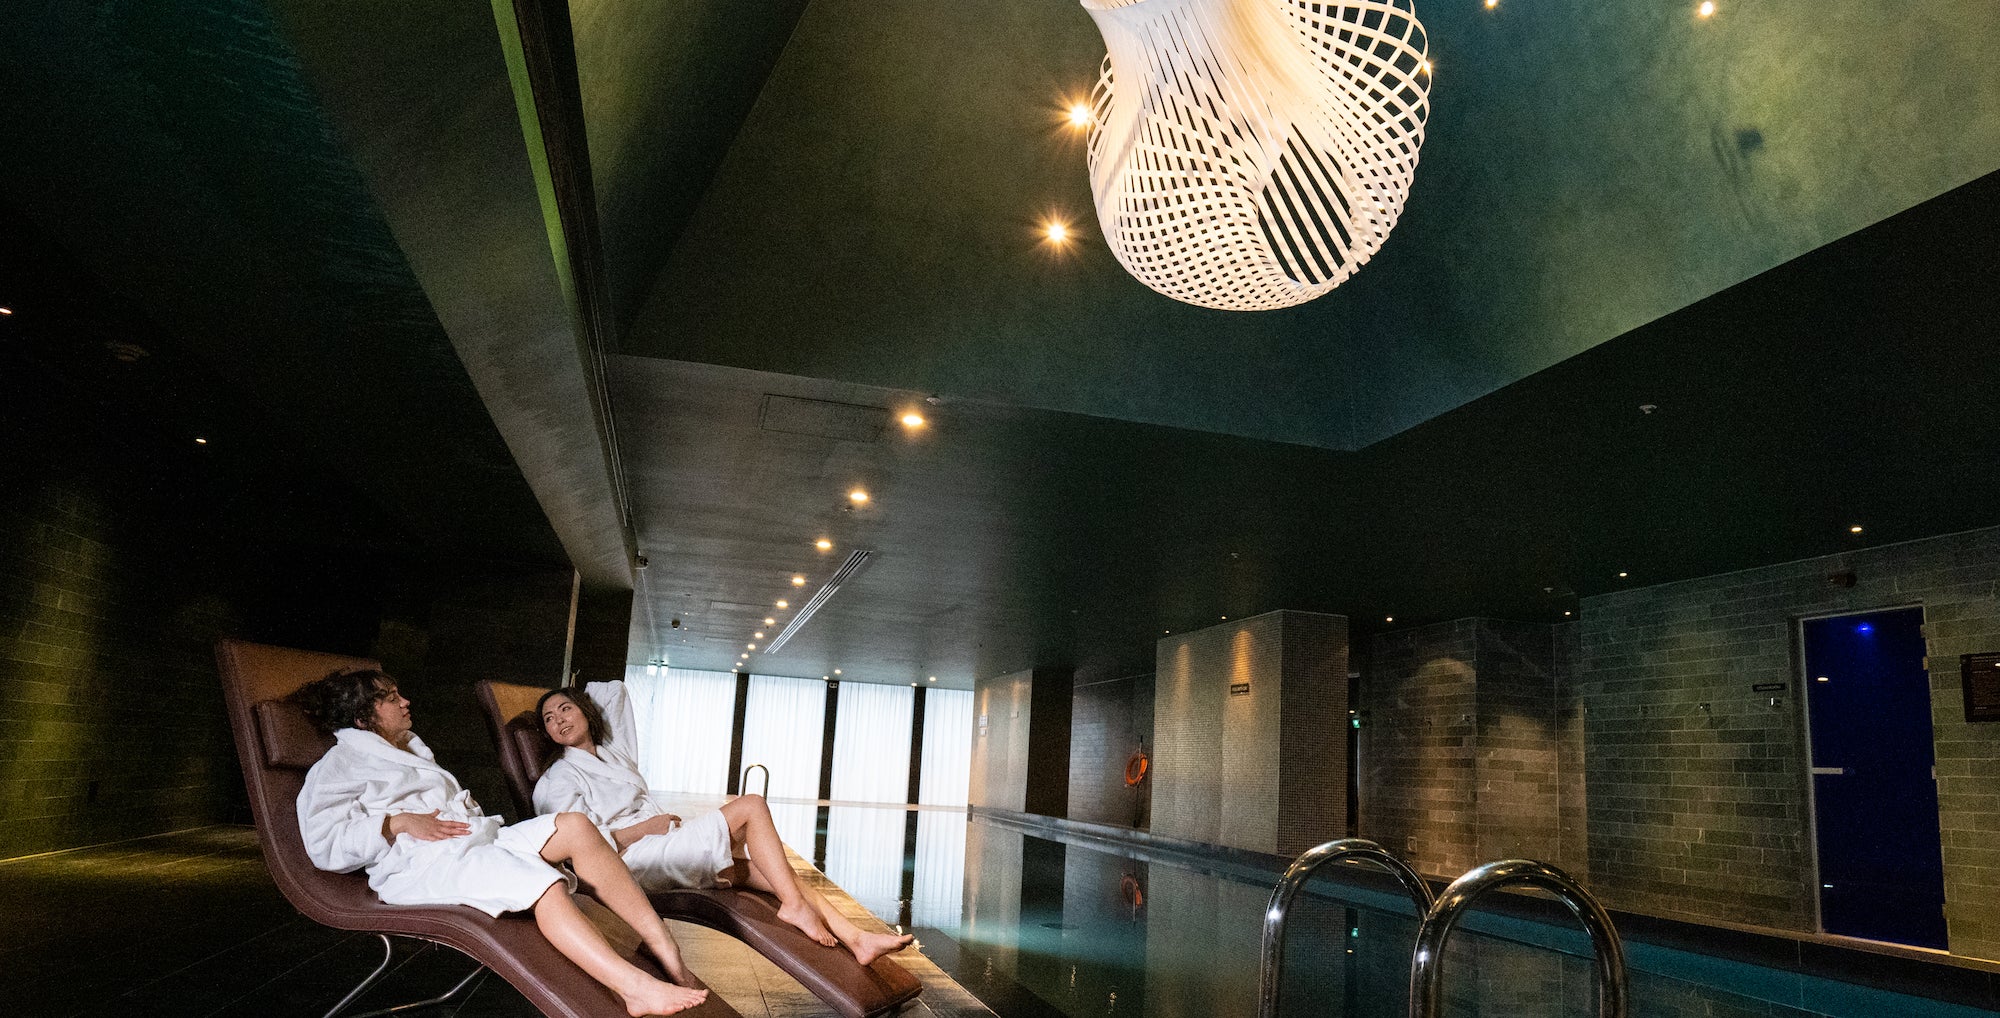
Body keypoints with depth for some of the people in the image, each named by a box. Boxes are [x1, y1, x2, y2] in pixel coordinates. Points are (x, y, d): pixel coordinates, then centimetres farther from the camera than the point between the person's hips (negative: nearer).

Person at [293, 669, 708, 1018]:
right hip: (421, 862, -8)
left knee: (575, 826, -21)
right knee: (543, 882, -35)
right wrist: (396, 822, -13)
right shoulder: (338, 766, 9)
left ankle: (666, 951, -29)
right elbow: (325, 844, -5)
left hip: (478, 838, 8)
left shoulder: (413, 749, 33)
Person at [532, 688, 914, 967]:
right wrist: (648, 827, -10)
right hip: (638, 861, -7)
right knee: (751, 806, -22)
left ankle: (857, 939, -17)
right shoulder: (558, 779, 2)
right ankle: (795, 905, -23)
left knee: (771, 869, -11)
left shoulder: (616, 757, 26)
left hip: (665, 844, 7)